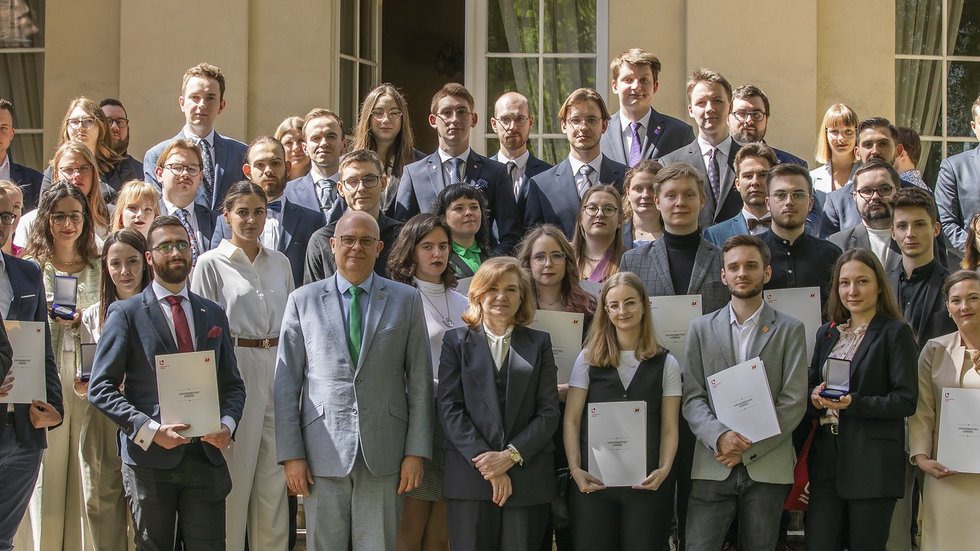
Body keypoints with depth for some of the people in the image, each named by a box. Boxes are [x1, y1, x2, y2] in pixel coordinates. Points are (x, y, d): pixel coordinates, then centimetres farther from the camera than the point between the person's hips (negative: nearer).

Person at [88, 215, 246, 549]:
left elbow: (233, 385, 17)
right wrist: (150, 430, -15)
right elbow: (101, 388, -5)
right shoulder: (126, 314, 1)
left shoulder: (213, 314, 15)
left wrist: (228, 424, -4)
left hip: (207, 456, 3)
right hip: (150, 458, -3)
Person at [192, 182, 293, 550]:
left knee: (273, 474, 7)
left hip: (278, 370, 4)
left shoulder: (280, 262, 12)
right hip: (234, 370, -4)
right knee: (235, 469, 0)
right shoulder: (211, 263, -1)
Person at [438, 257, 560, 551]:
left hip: (528, 477, 1)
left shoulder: (539, 343, 12)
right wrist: (485, 463, -10)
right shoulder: (457, 341, 9)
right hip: (470, 476, -1)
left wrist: (511, 455, -9)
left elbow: (549, 411, 5)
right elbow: (449, 408, -1)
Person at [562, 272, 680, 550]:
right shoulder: (588, 359, 6)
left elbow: (669, 427, 3)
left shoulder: (666, 363, 6)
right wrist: (575, 469, -8)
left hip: (646, 482, 0)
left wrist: (664, 469, -12)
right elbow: (571, 420, 4)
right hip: (593, 480, 0)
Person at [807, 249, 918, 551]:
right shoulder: (827, 333, 16)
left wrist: (854, 404, -19)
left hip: (874, 465, -5)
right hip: (828, 457, 5)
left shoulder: (895, 333, -2)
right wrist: (815, 398, -6)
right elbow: (811, 385, 18)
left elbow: (906, 401, -8)